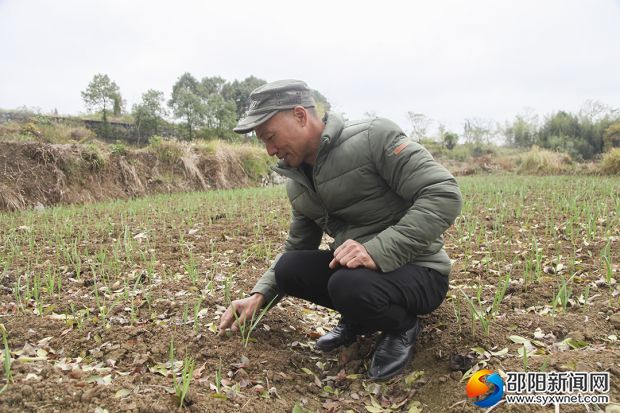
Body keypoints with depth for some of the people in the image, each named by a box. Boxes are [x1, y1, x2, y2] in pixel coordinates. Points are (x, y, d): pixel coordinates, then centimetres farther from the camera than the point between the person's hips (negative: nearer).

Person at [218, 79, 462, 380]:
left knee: (349, 286, -34)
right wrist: (260, 296, -1)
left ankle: (403, 326, -1)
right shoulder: (298, 182, 6)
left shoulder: (373, 137, -17)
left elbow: (444, 195, -25)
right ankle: (359, 317, 9)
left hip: (418, 270, -6)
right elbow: (296, 250, 14)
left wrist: (379, 250, -33)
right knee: (288, 268, -13)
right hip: (355, 267, 7)